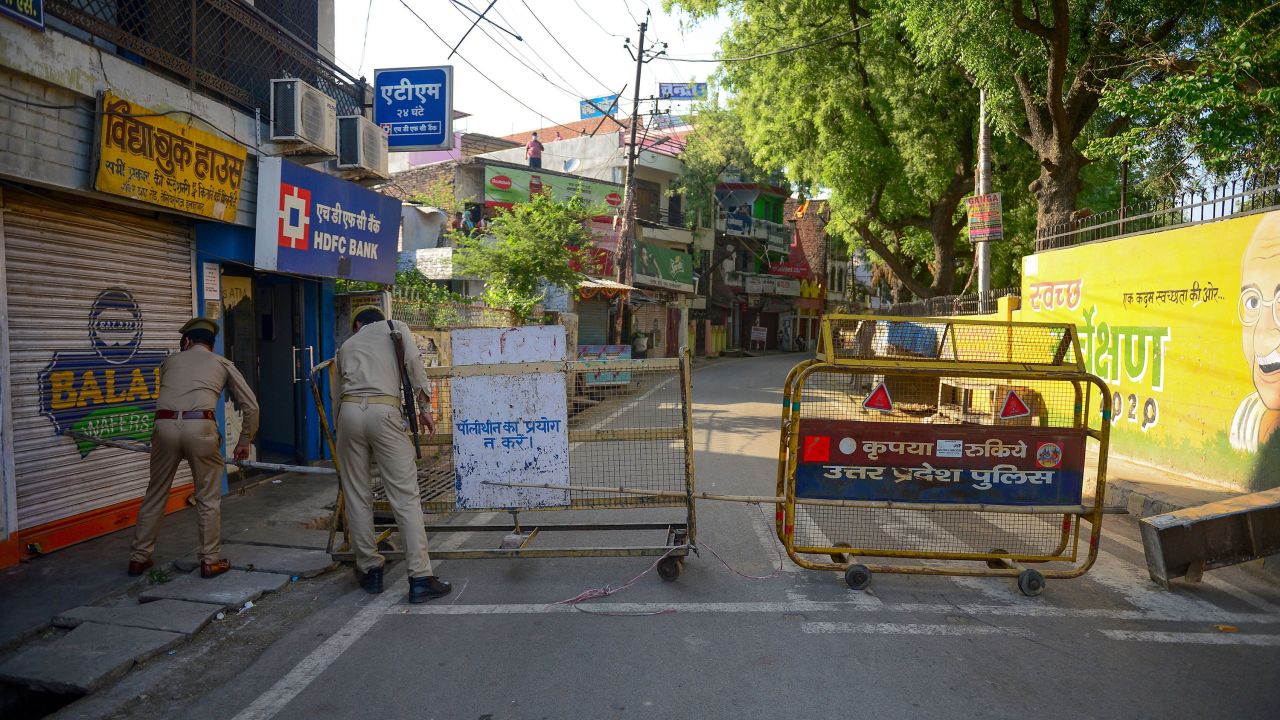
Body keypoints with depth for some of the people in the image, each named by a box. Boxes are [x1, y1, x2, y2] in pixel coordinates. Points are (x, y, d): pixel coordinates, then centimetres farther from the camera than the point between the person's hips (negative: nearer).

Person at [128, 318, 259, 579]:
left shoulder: (170, 361, 26)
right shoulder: (223, 363, 20)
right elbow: (251, 405, 17)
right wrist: (244, 442, 26)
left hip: (165, 424, 3)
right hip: (200, 426, -2)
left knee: (155, 494, 19)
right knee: (208, 498, 9)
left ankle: (139, 558, 30)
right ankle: (210, 561, 15)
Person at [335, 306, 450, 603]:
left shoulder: (346, 345, 28)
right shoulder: (395, 327, 19)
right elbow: (413, 363, 2)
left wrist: (340, 428, 35)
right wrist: (423, 407, 4)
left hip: (349, 411, 4)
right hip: (384, 412, -3)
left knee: (357, 497, 12)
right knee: (406, 497, -4)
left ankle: (369, 570, 18)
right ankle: (420, 578, -6)